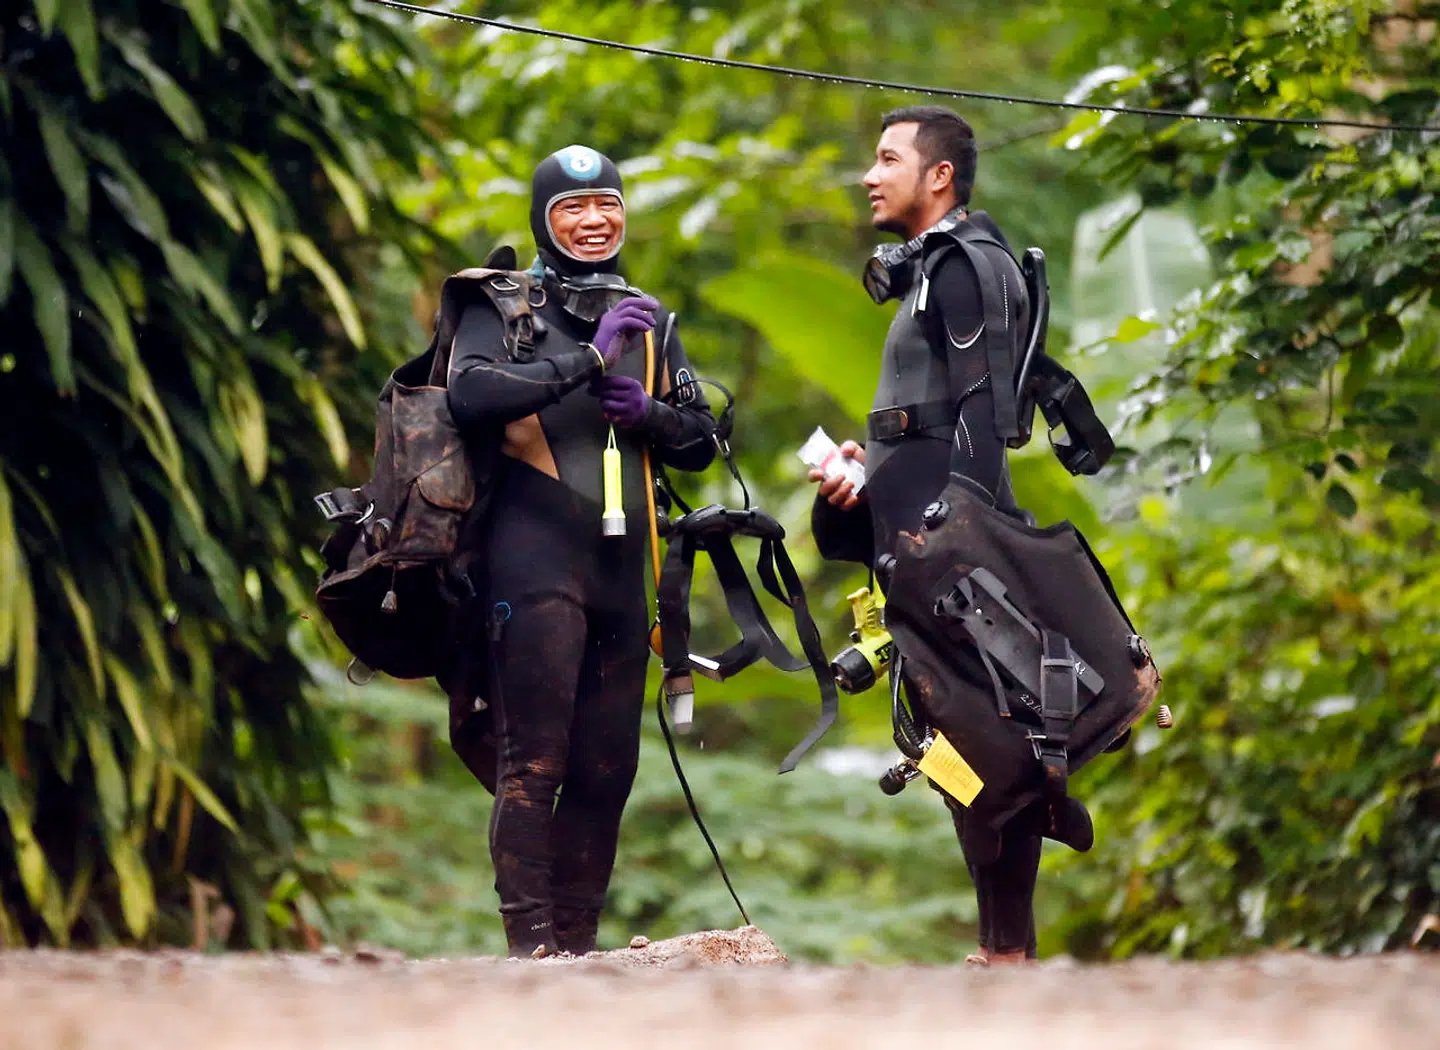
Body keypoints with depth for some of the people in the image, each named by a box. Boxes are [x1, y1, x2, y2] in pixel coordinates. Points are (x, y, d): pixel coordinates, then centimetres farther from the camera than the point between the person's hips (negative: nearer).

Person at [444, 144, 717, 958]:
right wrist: (588, 361, -19)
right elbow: (472, 394, -16)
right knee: (534, 759, -12)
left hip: (621, 568, 6)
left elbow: (701, 442, 19)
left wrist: (646, 411, -2)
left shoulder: (649, 320, 20)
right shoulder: (506, 304, 3)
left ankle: (579, 943, 10)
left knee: (608, 768, 4)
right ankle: (531, 942, -14)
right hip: (534, 561, -6)